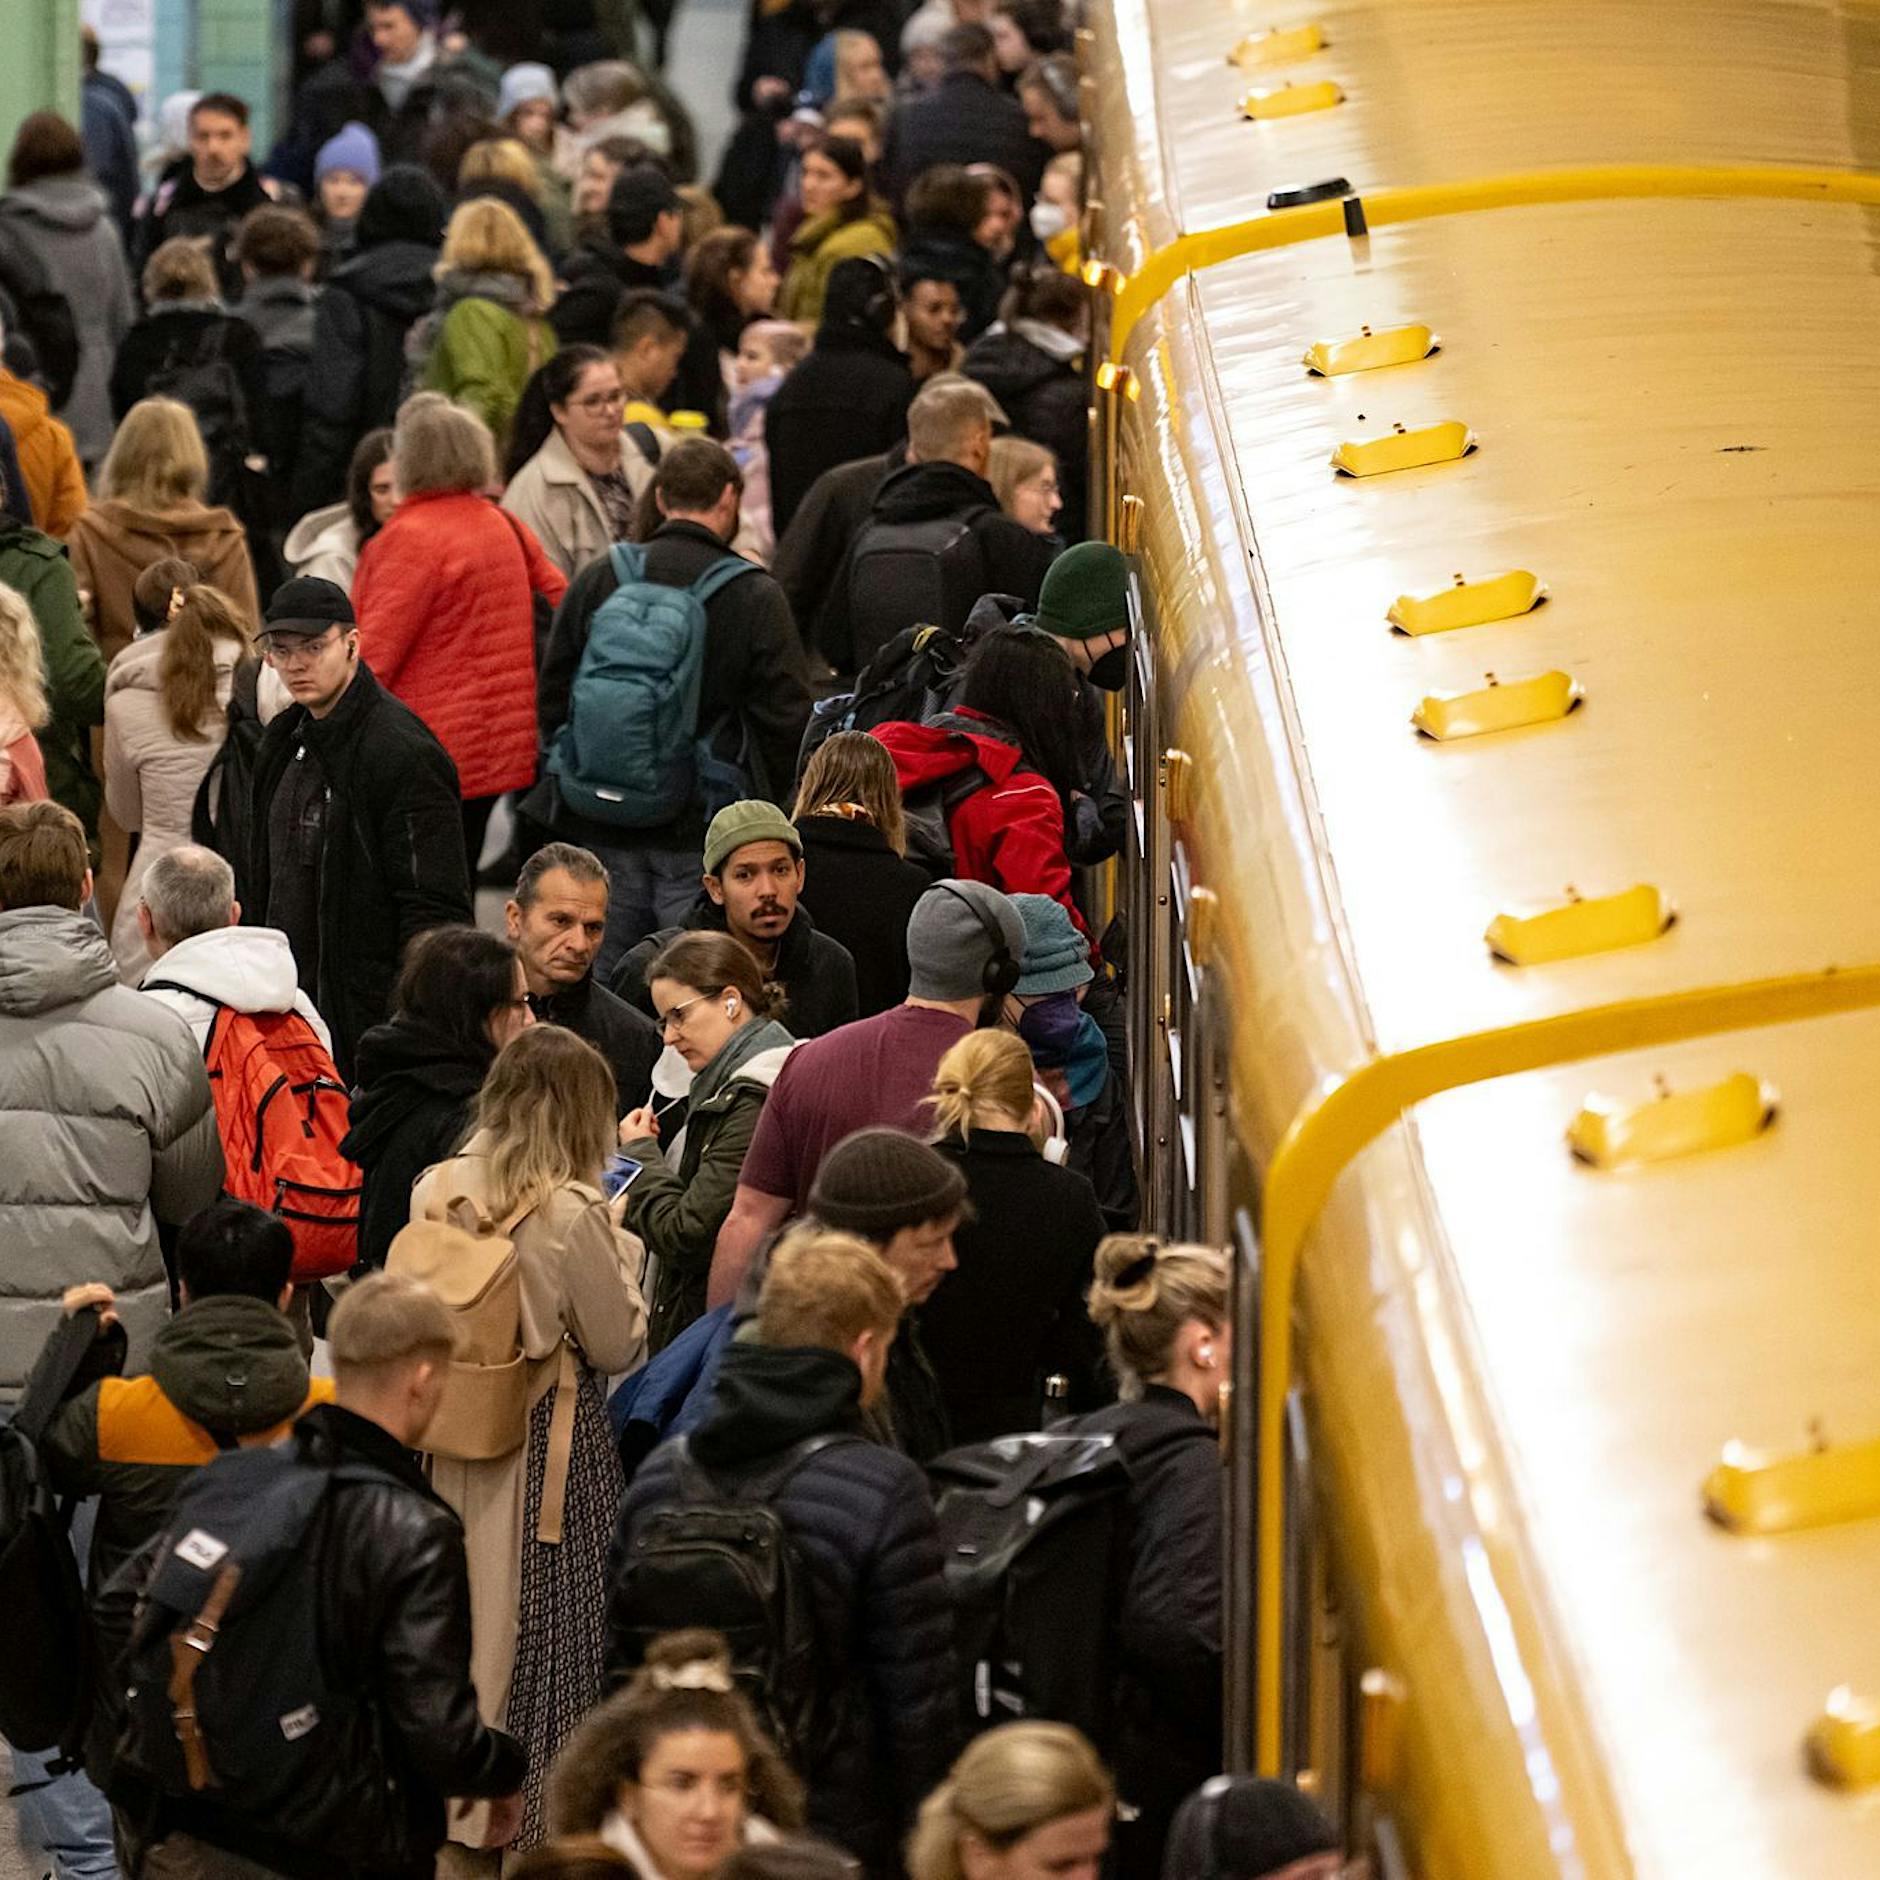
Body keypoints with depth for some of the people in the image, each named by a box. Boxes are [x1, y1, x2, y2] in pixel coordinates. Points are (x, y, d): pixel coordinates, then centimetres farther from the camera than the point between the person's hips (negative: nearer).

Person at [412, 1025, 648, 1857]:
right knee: (542, 1615, 6)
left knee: (457, 1602, 18)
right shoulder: (572, 1212, -20)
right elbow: (617, 1346, -11)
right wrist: (620, 1250, 4)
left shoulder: (436, 1191, -4)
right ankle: (537, 1803, 12)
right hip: (548, 1435, -5)